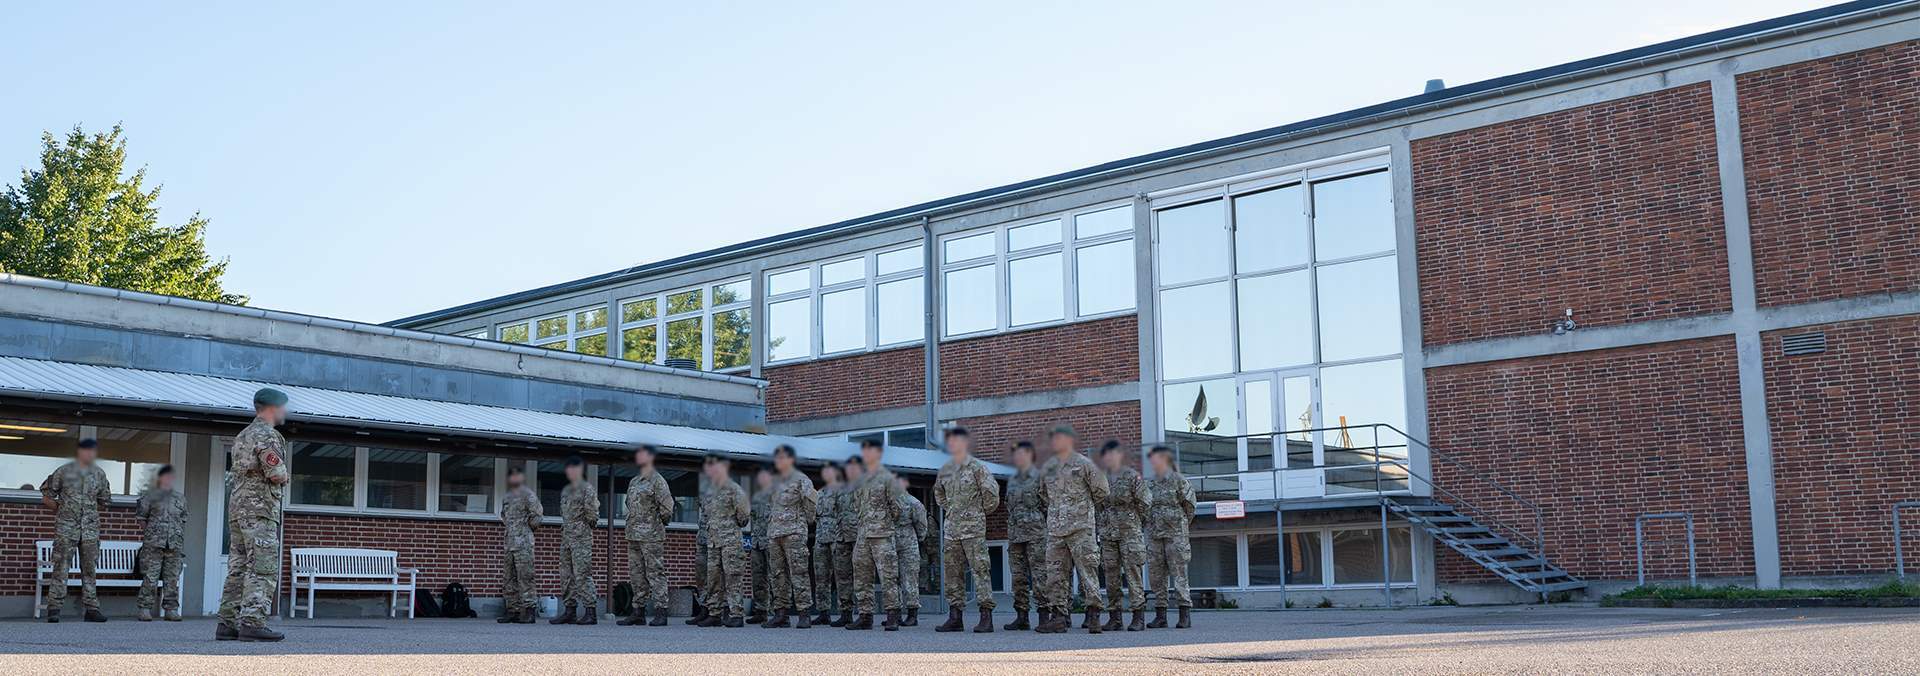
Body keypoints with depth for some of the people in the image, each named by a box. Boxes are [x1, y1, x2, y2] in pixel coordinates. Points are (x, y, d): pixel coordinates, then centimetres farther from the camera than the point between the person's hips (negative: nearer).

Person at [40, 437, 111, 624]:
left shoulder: (100, 474, 9)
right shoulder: (64, 471, -1)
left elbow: (104, 499, 23)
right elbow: (46, 492, 9)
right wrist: (59, 508, 9)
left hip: (91, 528, 3)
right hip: (66, 527, -3)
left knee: (89, 568, 5)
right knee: (61, 567, -6)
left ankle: (91, 608, 8)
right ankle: (54, 609, -3)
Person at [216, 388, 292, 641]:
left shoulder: (242, 436, 21)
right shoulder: (267, 434, -9)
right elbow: (276, 473, -19)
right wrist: (286, 475, 4)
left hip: (238, 508, 9)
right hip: (260, 509, -9)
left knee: (238, 569, 8)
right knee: (263, 569, -12)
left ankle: (228, 623, 7)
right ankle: (252, 623, -18)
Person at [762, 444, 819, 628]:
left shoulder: (801, 480, -2)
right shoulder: (775, 482, 19)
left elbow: (812, 500, -8)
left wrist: (807, 519, -2)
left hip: (794, 532, -7)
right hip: (773, 533, 7)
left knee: (798, 573, -11)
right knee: (777, 575, 6)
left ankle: (803, 615, -12)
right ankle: (780, 614, 10)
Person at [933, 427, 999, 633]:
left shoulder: (977, 467, -6)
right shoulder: (945, 469, 13)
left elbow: (992, 492, -9)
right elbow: (938, 492, 30)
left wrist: (982, 511, 0)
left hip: (973, 527, -7)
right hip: (951, 529, 7)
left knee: (979, 569, -9)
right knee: (951, 572, 7)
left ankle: (986, 616, -10)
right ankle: (955, 617, 12)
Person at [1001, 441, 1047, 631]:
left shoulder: (1039, 478, -2)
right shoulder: (1011, 481, 17)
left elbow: (1048, 505, -3)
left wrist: (1044, 527, -6)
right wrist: (1010, 532, 16)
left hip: (1035, 534, -7)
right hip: (1015, 534, 7)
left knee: (1039, 575, -9)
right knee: (1018, 577, 6)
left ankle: (1044, 616, -8)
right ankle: (1021, 617, 9)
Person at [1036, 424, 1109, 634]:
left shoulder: (1083, 464, -1)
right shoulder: (1047, 467, 14)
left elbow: (1101, 491, 4)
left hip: (1081, 527, -6)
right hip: (1055, 529, 6)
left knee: (1088, 569, -8)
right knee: (1056, 573, 3)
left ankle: (1093, 615, -5)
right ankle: (1060, 616, 7)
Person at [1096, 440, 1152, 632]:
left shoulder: (1132, 476, -2)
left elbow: (1145, 502, -1)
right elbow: (1095, 504, 16)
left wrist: (1134, 522, 4)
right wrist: (1098, 526, 9)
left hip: (1129, 532, -4)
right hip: (1107, 534, 5)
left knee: (1132, 573, -8)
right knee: (1111, 575, 4)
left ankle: (1139, 617, -6)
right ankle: (1114, 617, 9)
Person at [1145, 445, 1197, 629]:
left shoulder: (1178, 480, -1)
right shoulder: (1150, 484, 13)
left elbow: (1189, 507, 2)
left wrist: (1179, 525, 6)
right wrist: (1151, 526, 10)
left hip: (1175, 534, -5)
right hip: (1154, 536, 5)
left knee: (1178, 574, -6)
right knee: (1156, 576, 4)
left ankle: (1185, 615, -4)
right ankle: (1160, 615, 8)